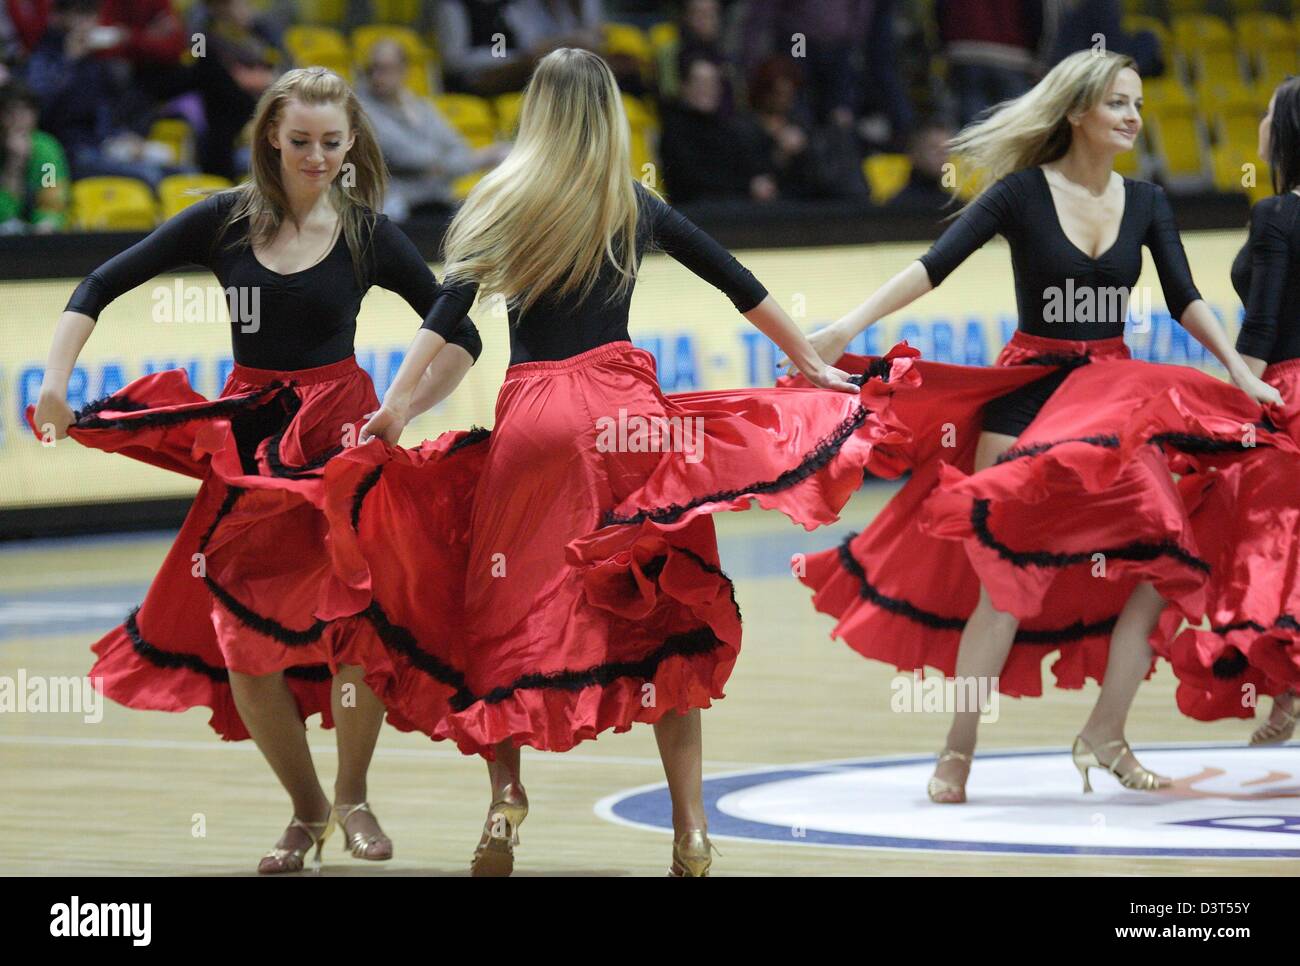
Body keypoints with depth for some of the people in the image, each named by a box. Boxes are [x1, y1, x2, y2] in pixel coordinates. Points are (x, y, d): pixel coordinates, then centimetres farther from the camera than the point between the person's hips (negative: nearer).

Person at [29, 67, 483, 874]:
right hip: (250, 438, 2)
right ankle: (307, 810, 18)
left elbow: (462, 337, 0)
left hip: (339, 435, -2)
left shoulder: (369, 235, -2)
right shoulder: (225, 222, -1)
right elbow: (101, 287, 1)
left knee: (358, 622, -14)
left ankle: (353, 796, 8)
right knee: (243, 638, 0)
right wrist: (56, 381, -10)